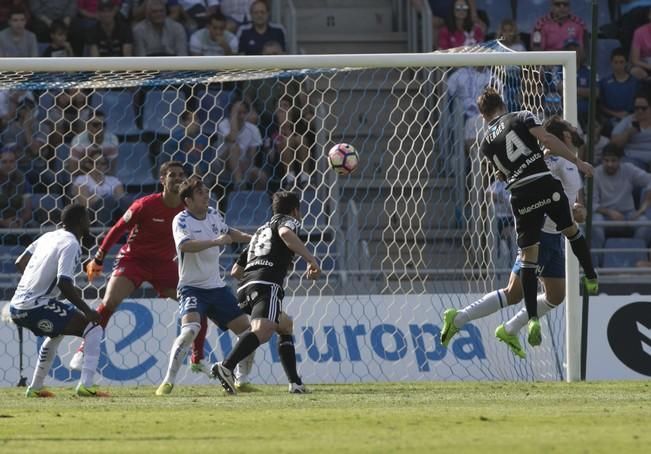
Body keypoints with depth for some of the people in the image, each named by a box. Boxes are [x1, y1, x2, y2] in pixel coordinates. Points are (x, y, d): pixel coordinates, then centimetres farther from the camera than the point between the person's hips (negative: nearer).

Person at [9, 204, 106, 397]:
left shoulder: (48, 237, 14)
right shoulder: (71, 245, -11)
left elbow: (20, 262, 21)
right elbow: (64, 284, -21)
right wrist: (87, 311, -14)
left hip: (17, 308, 9)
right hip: (35, 307, -9)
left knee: (56, 331, 36)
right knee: (94, 328, -5)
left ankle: (35, 388, 38)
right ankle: (85, 385, -17)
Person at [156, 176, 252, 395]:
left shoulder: (213, 214, 8)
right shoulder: (181, 220, -14)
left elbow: (229, 232, 30)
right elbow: (185, 245, -35)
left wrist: (252, 238, 21)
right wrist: (215, 241, -43)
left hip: (217, 286, 7)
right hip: (192, 287, -7)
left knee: (245, 328, 5)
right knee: (190, 328, -29)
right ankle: (168, 382, -23)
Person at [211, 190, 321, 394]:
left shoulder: (261, 229, 36)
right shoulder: (287, 220, 15)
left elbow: (236, 270, 37)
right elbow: (285, 233, -13)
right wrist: (311, 259, -12)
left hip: (245, 287, 8)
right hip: (266, 284, -8)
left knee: (286, 325, 27)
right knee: (262, 330, -29)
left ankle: (295, 382, 18)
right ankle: (226, 366, -52)